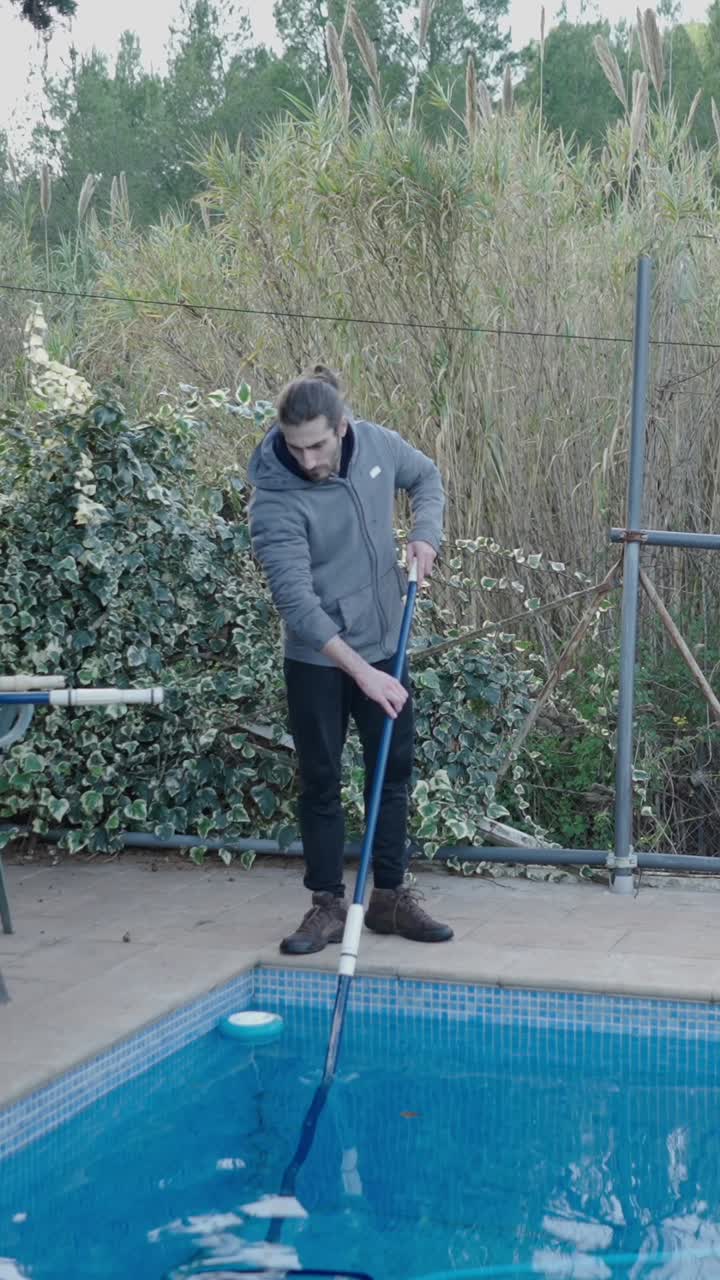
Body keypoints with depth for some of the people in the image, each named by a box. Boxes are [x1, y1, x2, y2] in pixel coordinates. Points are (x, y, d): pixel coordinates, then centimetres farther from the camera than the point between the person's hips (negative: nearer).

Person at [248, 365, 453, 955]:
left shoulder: (378, 445, -10)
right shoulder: (276, 500, -24)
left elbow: (426, 477, 14)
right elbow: (297, 600, -28)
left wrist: (426, 533, -6)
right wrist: (360, 671, -33)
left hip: (386, 648, 5)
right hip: (318, 662, -4)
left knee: (394, 773, 11)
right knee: (321, 783, 4)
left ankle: (391, 896, 23)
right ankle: (328, 906, 15)